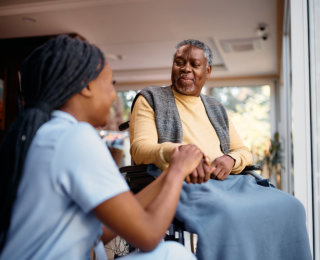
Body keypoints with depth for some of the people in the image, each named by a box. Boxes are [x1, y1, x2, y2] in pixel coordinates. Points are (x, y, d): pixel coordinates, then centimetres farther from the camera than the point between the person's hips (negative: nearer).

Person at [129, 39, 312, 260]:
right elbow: (139, 147, -5)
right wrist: (177, 152, -28)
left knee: (289, 207, -19)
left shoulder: (217, 109, 26)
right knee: (227, 214, -37)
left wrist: (231, 159, -3)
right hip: (179, 182, -5)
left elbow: (244, 151, 24)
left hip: (226, 181, 6)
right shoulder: (150, 99, 10)